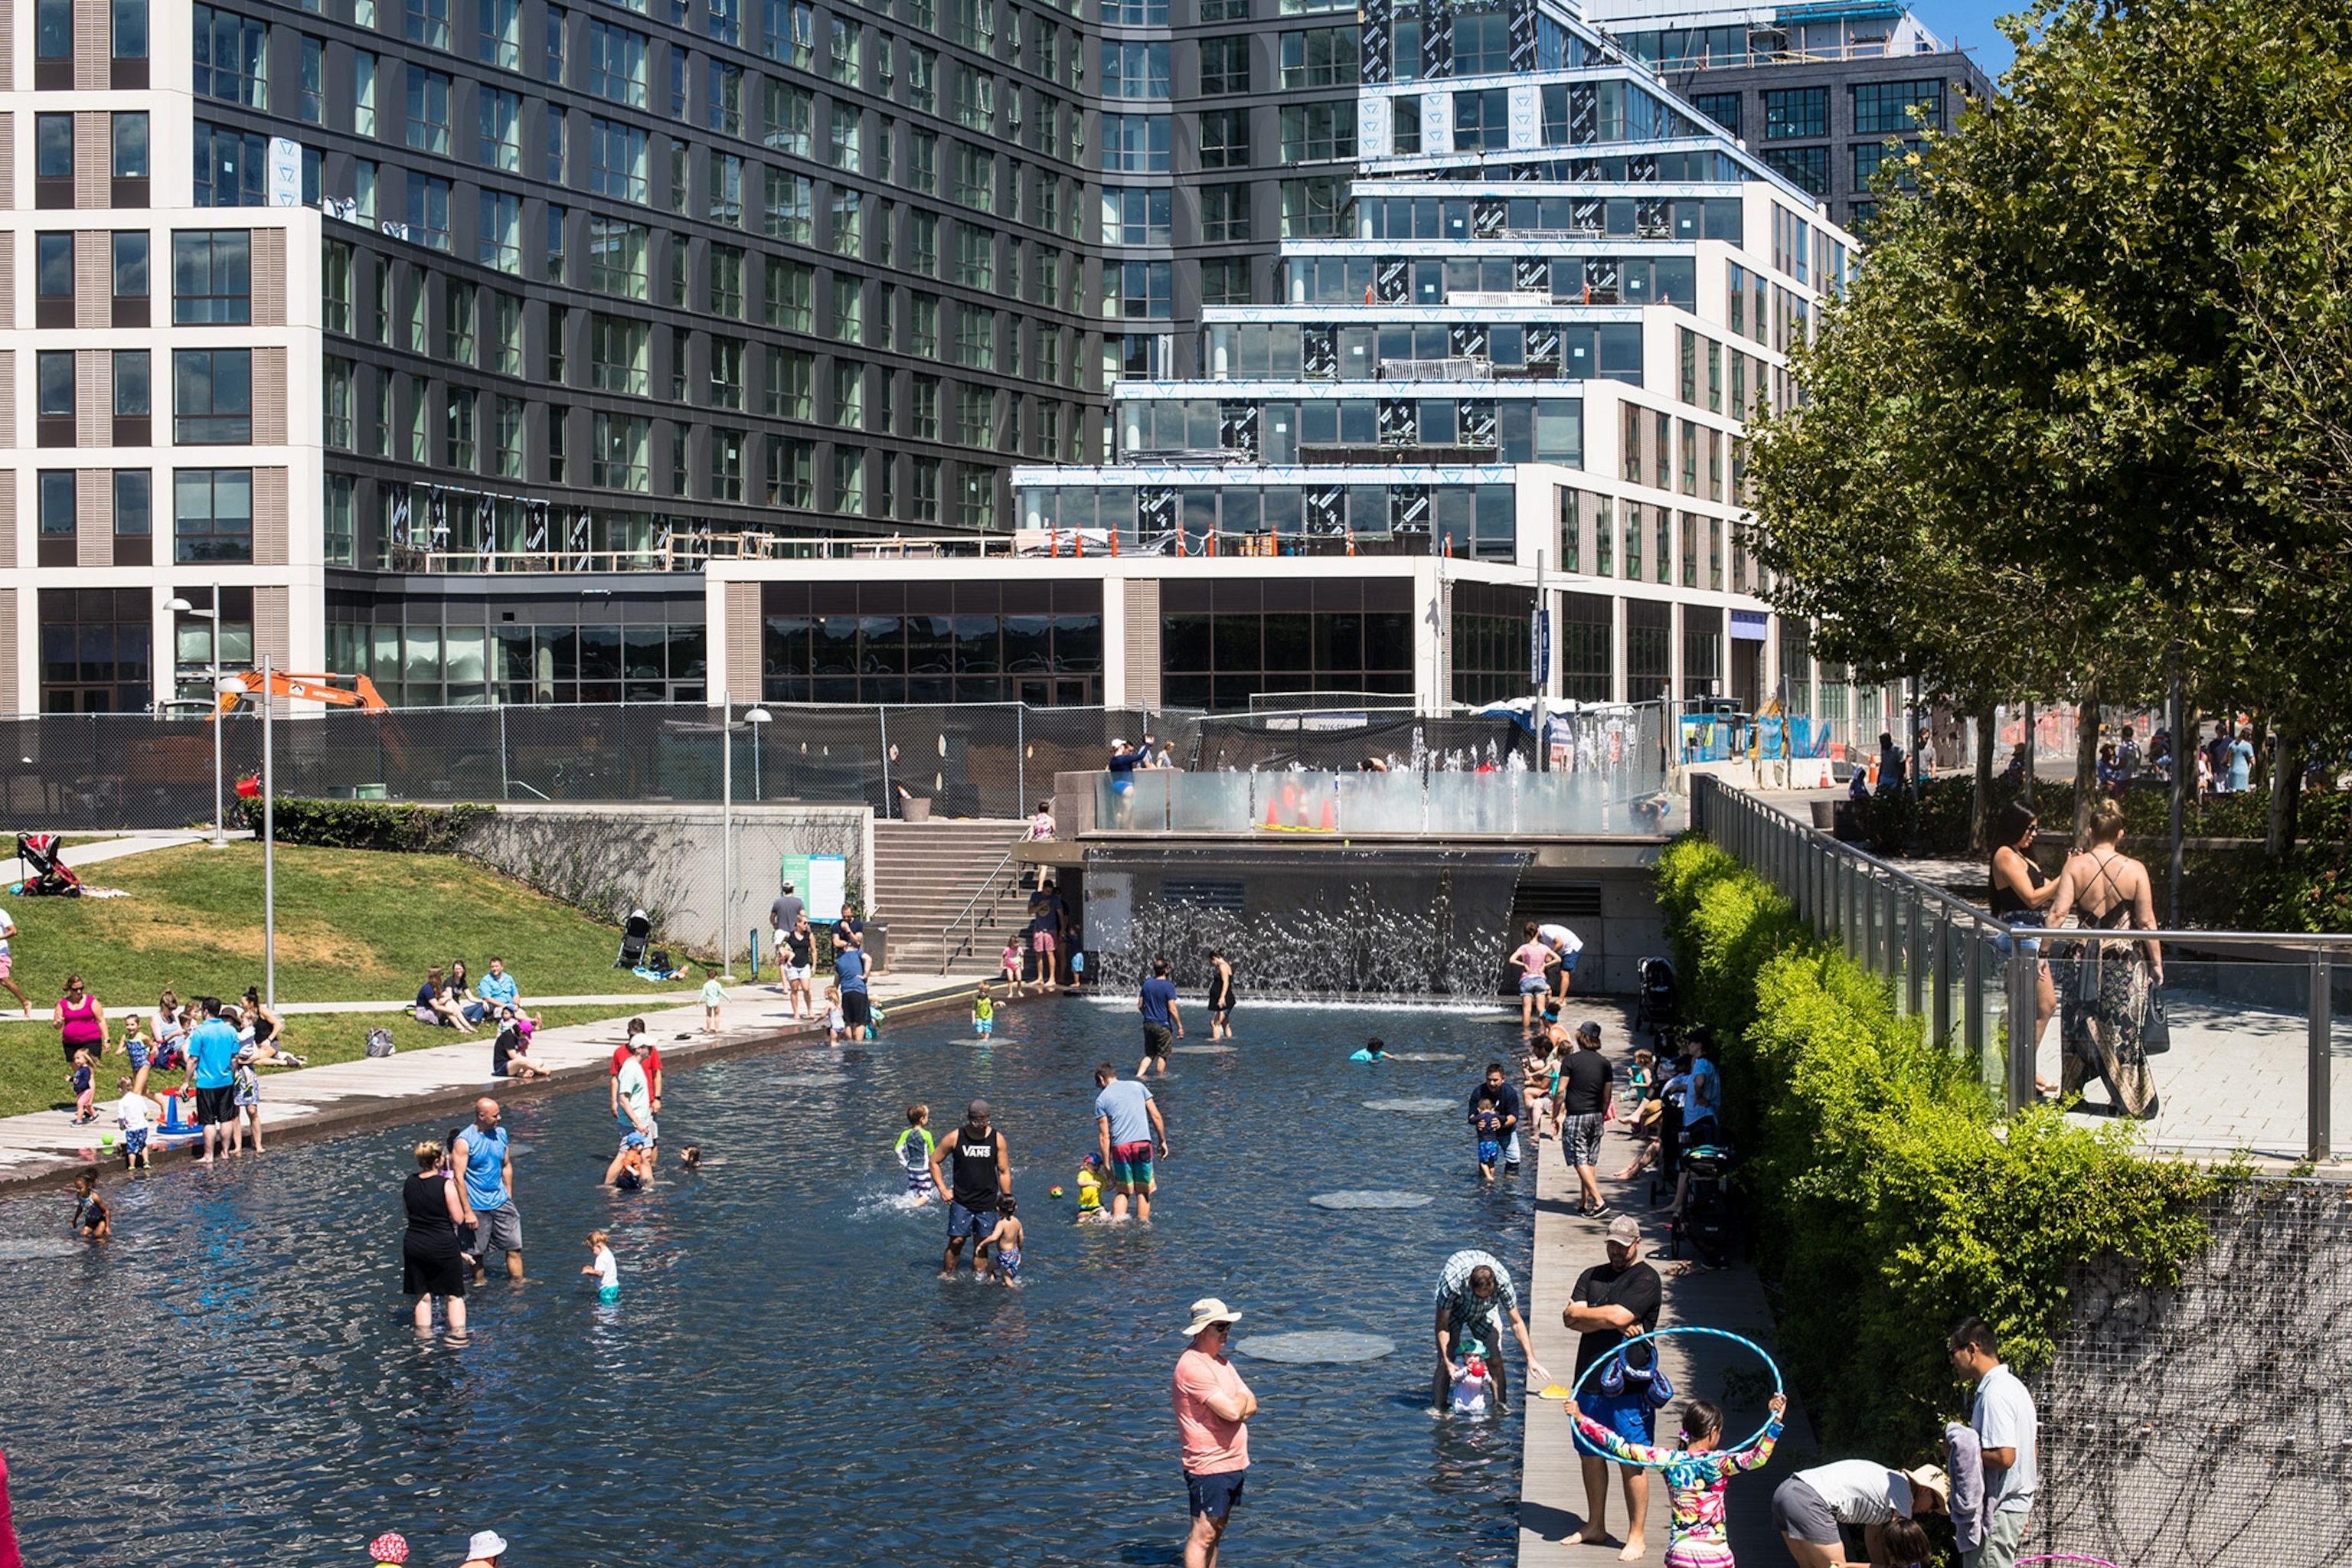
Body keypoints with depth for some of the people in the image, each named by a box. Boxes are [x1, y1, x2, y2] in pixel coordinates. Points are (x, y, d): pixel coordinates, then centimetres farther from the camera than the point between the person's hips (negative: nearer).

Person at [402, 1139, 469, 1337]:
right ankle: (458, 1333, 7)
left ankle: (424, 1334, 17)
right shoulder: (446, 1184, -15)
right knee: (454, 1295, 10)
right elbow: (458, 1218, -12)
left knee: (423, 1296, 14)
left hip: (414, 1244, 4)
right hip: (443, 1245, -4)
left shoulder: (409, 1184, 0)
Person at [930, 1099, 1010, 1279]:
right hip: (961, 1202, -1)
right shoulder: (956, 1138, -4)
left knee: (981, 1244, 4)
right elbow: (934, 1161, 6)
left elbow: (1004, 1172, 4)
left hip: (987, 1203, 1)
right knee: (956, 1241, -6)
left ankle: (979, 1277, 13)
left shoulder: (997, 1139, -1)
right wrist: (943, 1189, -2)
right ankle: (946, 1275, 5)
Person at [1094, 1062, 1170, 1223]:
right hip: (1143, 1143, 0)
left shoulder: (1102, 1099, 8)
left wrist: (1107, 1164, 7)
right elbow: (1156, 1116, 8)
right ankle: (1142, 1225, 8)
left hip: (1120, 1147, 0)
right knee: (1143, 1191, 11)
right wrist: (1163, 1141, 17)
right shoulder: (1138, 1086, 12)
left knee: (1123, 1191, 13)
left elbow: (1104, 1135, 4)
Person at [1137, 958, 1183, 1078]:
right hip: (1163, 1025, -6)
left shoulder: (1147, 984, 4)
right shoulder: (1168, 986, -14)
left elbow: (1140, 1006, 10)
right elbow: (1172, 1009, -16)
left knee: (1149, 1054, 15)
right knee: (1162, 1055, 8)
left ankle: (1139, 1074, 3)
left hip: (1148, 1024, 6)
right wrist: (1180, 1027, -9)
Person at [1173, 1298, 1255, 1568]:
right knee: (1202, 1535, -7)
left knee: (1216, 1532, 15)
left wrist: (1238, 1405, -13)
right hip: (1209, 1466, -9)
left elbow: (1251, 1406, 9)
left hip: (1234, 1462, 10)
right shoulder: (1193, 1366, -19)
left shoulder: (1221, 1361, 13)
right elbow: (1232, 1411, -25)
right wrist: (1241, 1399, -3)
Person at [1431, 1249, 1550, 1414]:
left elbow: (1516, 1323, -22)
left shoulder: (1502, 1280, -35)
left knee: (1495, 1362, -9)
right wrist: (1447, 1361, -29)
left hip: (1485, 1313, 2)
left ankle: (1500, 1405, 5)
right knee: (1444, 1363, -13)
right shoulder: (1452, 1281, -41)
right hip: (1453, 1310, -2)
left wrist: (1531, 1359, -23)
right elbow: (1442, 1326, -28)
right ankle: (1437, 1407, -1)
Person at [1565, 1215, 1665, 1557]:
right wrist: (1613, 1321, -11)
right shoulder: (1591, 1276, 13)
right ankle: (1595, 1526, 28)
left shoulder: (1646, 1279, -6)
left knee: (1633, 1463, -1)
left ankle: (1635, 1536, 7)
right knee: (1591, 1456, 14)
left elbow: (1619, 1315, -19)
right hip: (1589, 1381, 6)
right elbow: (1570, 1318, 1)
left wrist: (1584, 1314, -3)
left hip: (1628, 1385, -6)